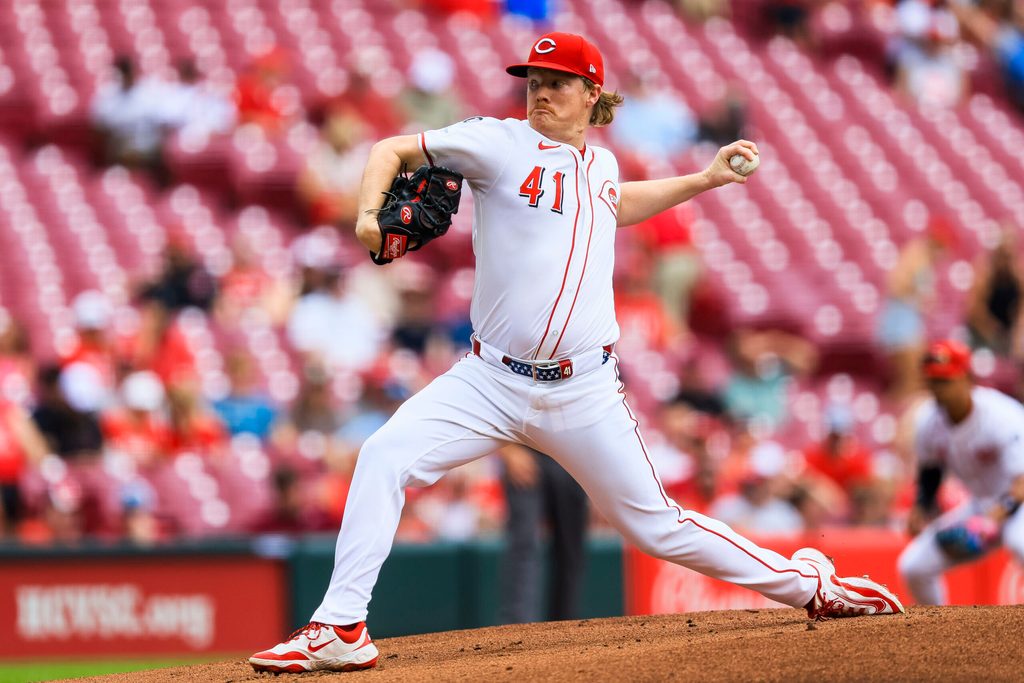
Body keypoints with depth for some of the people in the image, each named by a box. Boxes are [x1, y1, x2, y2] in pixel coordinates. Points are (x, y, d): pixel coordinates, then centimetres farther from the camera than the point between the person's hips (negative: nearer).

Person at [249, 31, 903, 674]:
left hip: (584, 394, 2)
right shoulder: (501, 143, -1)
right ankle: (341, 630, -18)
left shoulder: (601, 163, 12)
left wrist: (706, 179, 33)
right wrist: (371, 215, -20)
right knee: (385, 456, -22)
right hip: (491, 381, -2)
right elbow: (392, 150, -1)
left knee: (656, 525, 3)